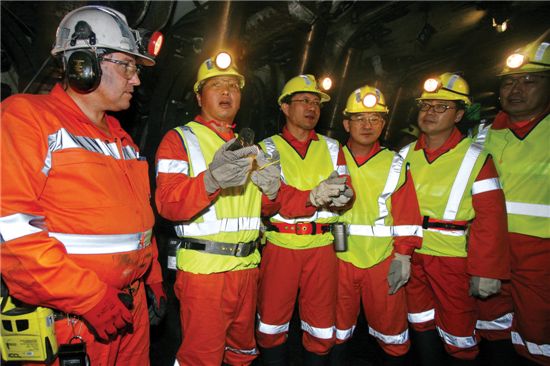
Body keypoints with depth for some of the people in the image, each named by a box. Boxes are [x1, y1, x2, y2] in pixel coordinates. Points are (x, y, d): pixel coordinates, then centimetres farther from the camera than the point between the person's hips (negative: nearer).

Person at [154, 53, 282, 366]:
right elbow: (168, 204, -17)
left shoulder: (246, 145, 14)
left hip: (247, 266, 6)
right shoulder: (180, 139, -3)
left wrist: (272, 190, -4)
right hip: (203, 268, -6)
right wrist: (211, 180, -35)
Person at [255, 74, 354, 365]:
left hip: (322, 246, 3)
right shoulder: (268, 148, 0)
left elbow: (346, 193, 0)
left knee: (321, 328, 14)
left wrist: (339, 196, -24)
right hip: (280, 246, -2)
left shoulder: (331, 147, 10)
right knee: (273, 324, 11)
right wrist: (312, 197, -29)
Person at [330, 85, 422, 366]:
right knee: (337, 327, 15)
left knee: (391, 329, 11)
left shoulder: (395, 163, 2)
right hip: (340, 258, 1)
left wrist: (403, 255, -4)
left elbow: (407, 214, 0)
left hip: (383, 259, 0)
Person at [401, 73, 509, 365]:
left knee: (458, 327, 10)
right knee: (420, 319, 20)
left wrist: (486, 270, -14)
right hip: (411, 254, 4)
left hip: (453, 258, -4)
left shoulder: (475, 158, -10)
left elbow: (490, 217, -13)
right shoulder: (406, 155, 3)